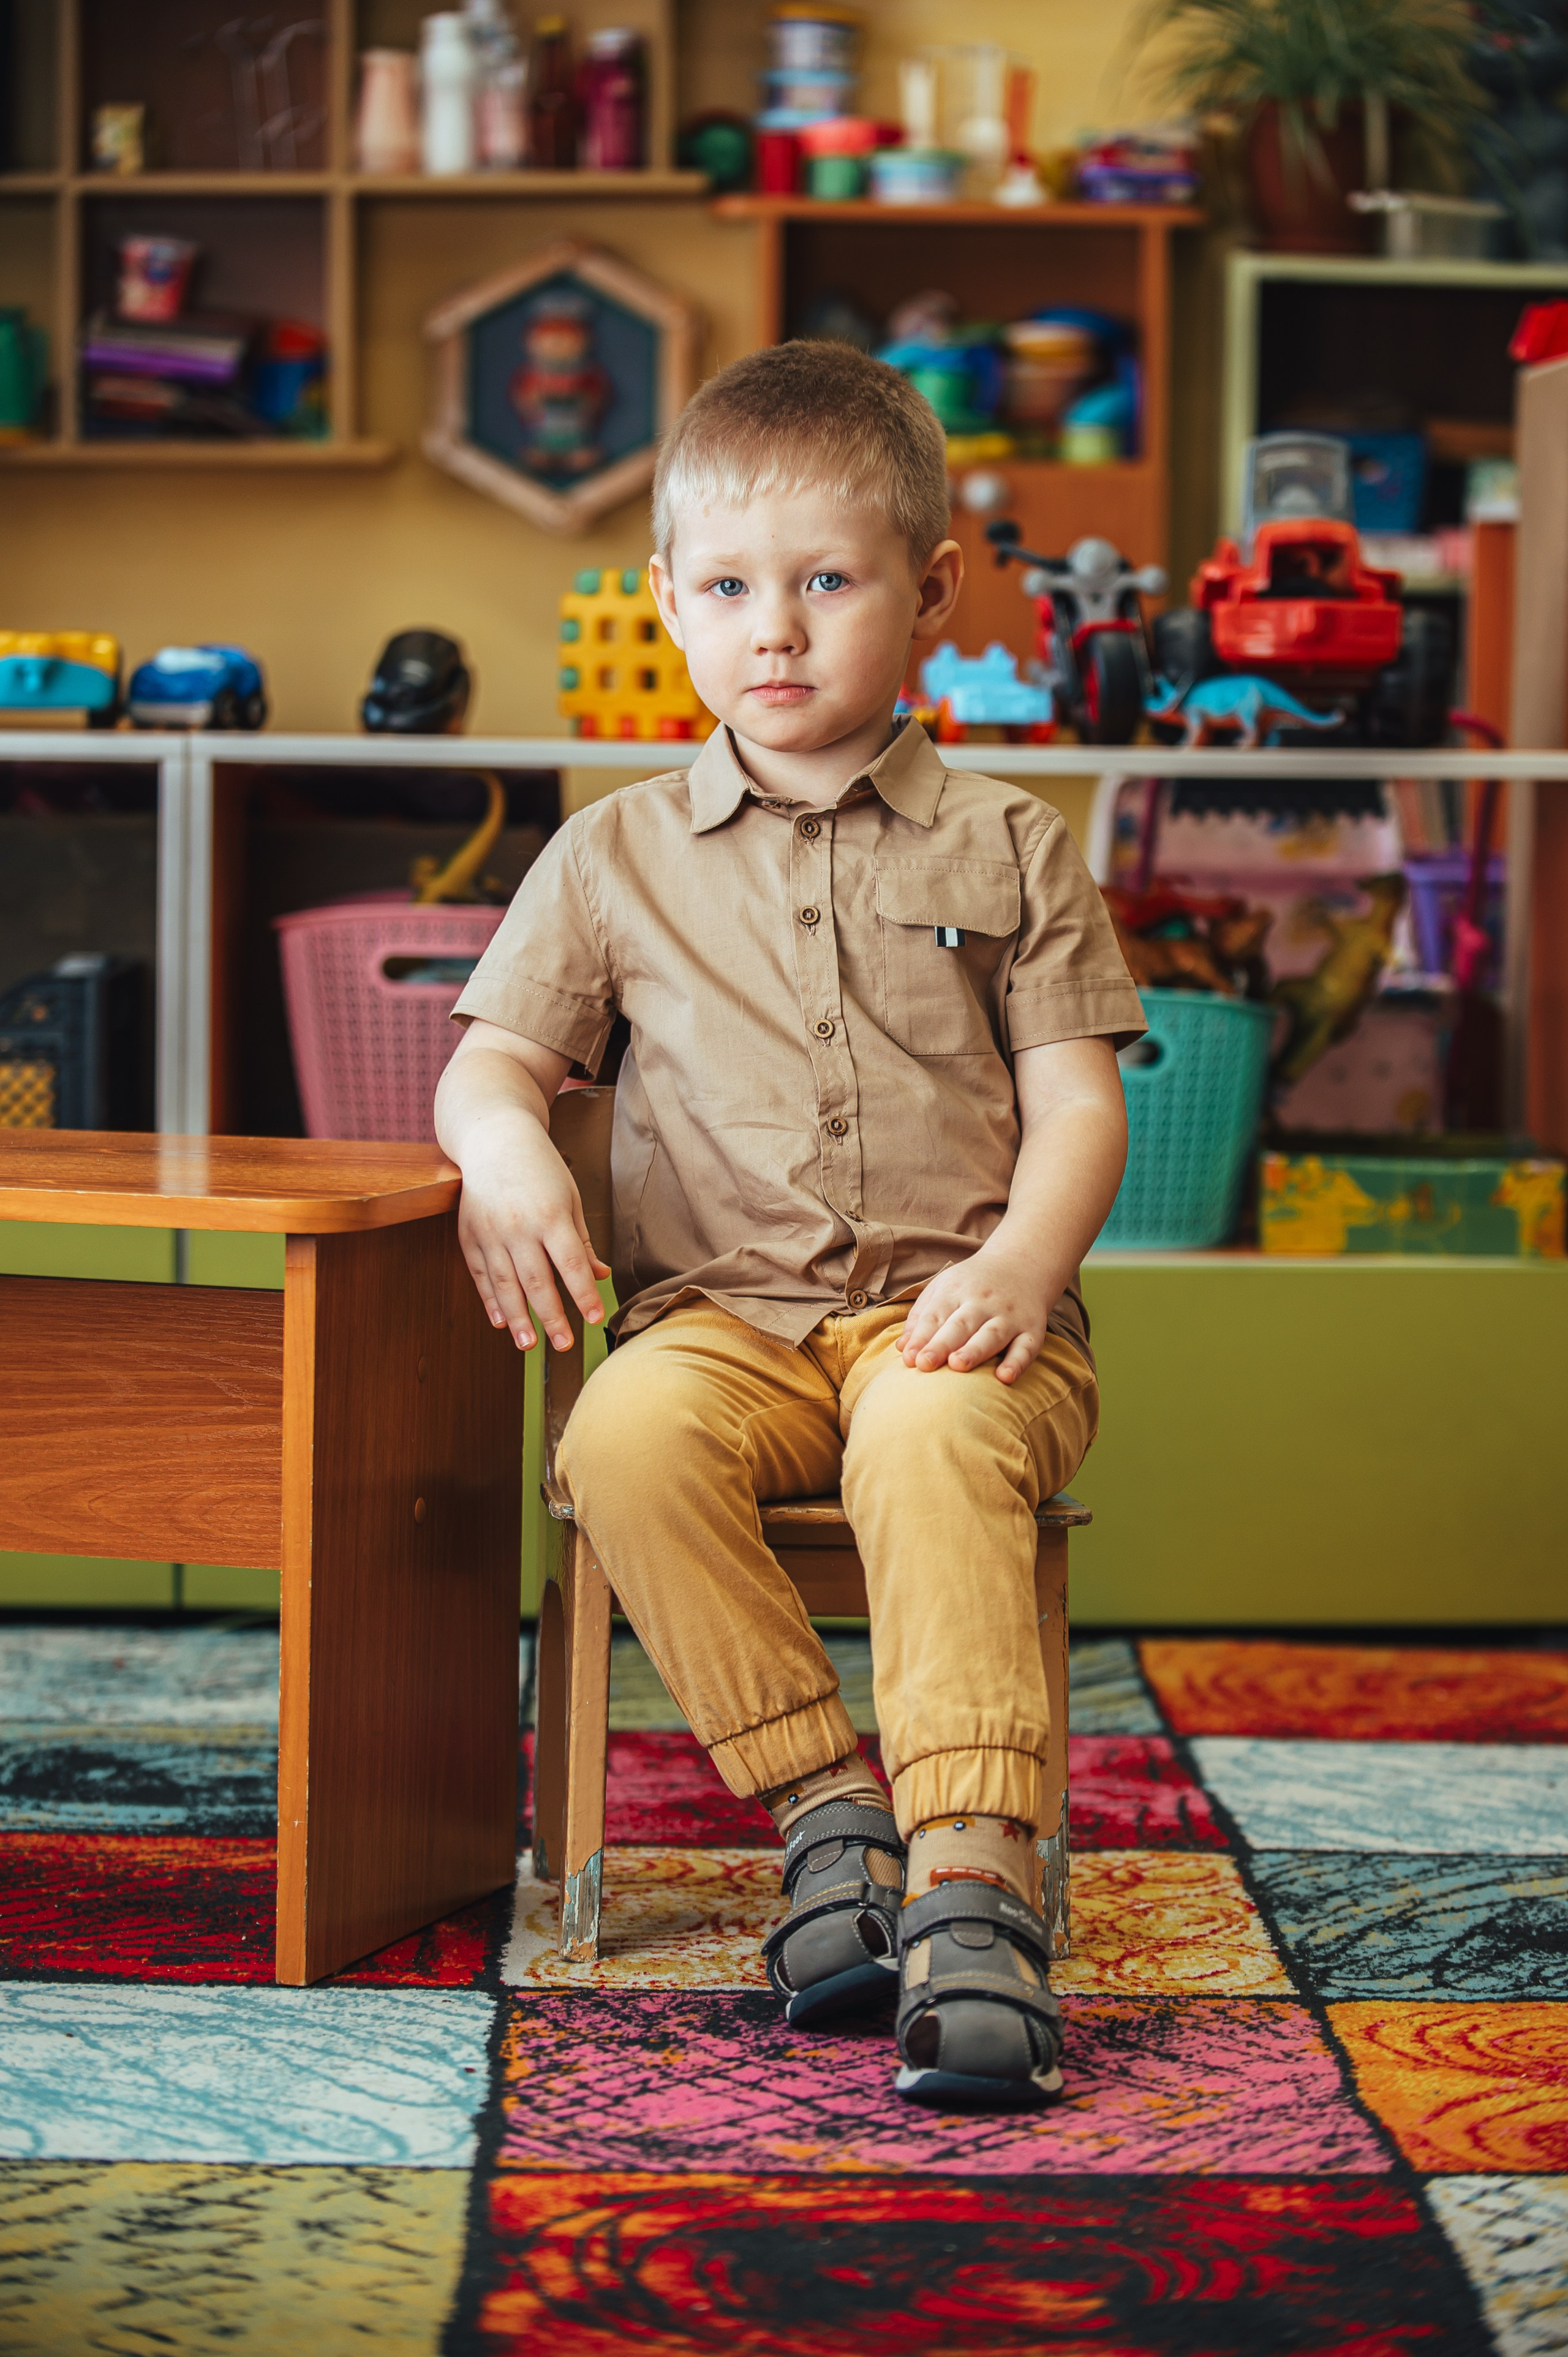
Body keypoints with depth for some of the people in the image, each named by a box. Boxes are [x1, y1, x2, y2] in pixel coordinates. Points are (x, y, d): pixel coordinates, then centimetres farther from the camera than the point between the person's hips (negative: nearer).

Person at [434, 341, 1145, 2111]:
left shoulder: (1003, 848, 12)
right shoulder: (617, 857, 15)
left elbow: (1078, 1102, 7)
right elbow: (492, 1058, 15)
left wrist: (1024, 1258, -13)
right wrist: (507, 1151, -10)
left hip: (948, 1314, -2)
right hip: (723, 1313, 2)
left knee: (933, 1442, -37)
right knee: (626, 1437, -33)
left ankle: (972, 1872, -40)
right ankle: (827, 1809, -23)